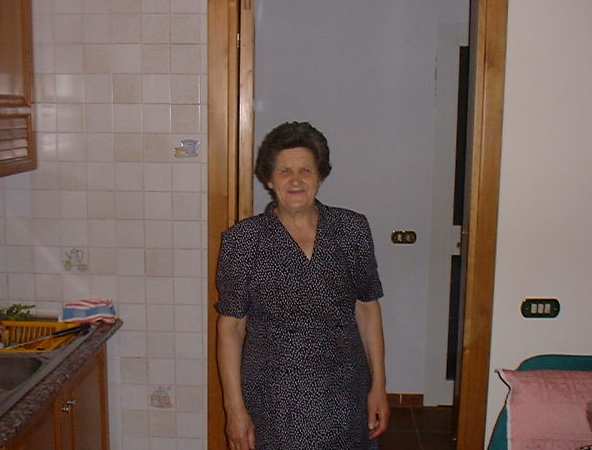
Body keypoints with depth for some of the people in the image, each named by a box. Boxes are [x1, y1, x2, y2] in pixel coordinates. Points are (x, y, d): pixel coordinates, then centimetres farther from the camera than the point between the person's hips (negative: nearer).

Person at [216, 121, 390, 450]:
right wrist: (235, 408, -7)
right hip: (273, 403, -2)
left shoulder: (352, 229, -2)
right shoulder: (242, 240, -8)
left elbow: (367, 309, 5)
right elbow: (231, 326, -5)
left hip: (342, 399, 2)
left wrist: (378, 386, 3)